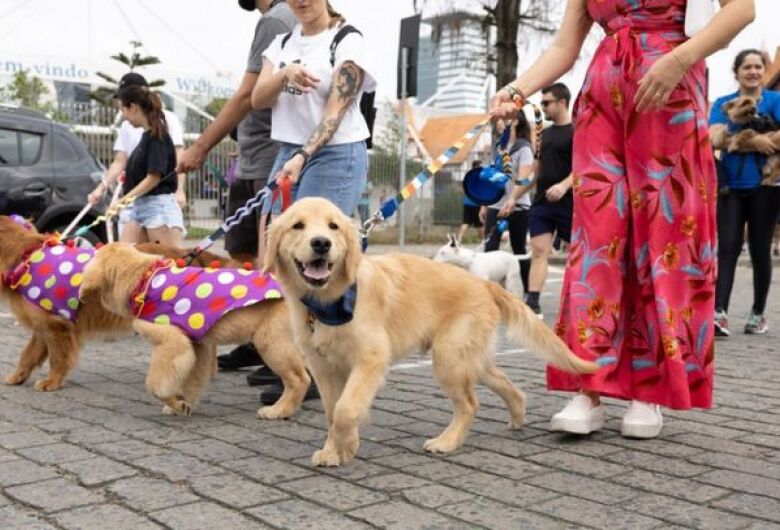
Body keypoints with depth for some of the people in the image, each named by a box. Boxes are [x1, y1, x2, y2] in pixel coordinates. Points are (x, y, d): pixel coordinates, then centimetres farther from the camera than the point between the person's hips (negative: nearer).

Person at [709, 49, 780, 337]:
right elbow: (715, 140, -7)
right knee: (728, 248, -9)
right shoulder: (722, 104, 10)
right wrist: (755, 140, -17)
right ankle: (719, 313, -17)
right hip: (731, 186, 1)